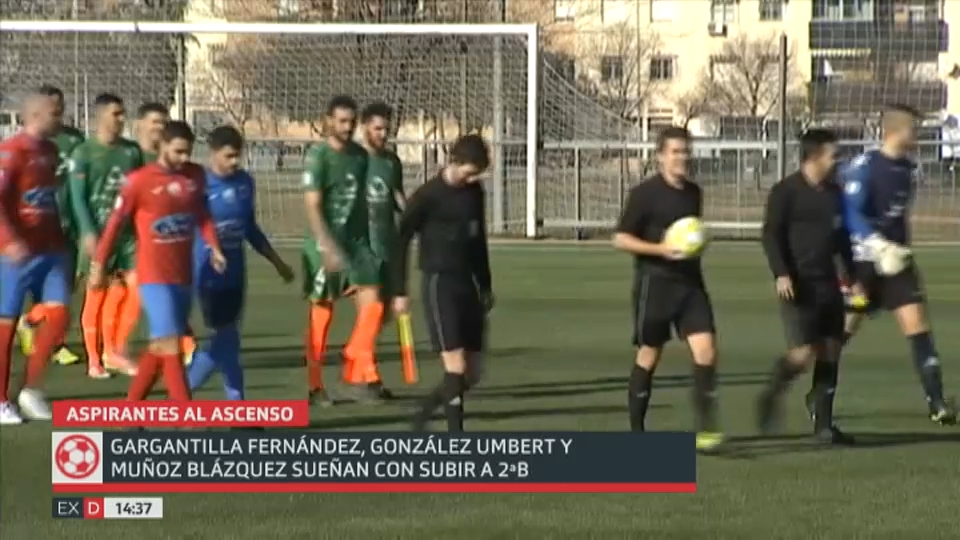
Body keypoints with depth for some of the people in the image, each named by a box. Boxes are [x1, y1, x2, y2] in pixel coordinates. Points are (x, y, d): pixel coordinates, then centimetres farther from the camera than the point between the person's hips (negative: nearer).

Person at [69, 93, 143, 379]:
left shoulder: (132, 151, 9)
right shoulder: (84, 153, -5)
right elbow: (78, 196, -8)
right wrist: (88, 232, -16)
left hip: (128, 230, 4)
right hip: (99, 232, -4)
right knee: (97, 294, 1)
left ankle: (114, 351, 9)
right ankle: (94, 360, 10)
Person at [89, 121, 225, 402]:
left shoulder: (196, 175, 4)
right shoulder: (139, 180, -11)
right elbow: (116, 223, -4)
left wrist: (214, 247, 1)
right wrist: (100, 264, 0)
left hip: (183, 275, 6)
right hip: (154, 276, -6)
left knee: (160, 347, 12)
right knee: (170, 345, -12)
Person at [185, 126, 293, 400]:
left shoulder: (245, 182, 5)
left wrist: (276, 261, 20)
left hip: (235, 274, 6)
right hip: (209, 276, -6)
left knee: (225, 338, 8)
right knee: (228, 339, -4)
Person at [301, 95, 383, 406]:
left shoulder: (360, 155, 9)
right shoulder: (318, 156, -11)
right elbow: (312, 207, -17)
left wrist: (366, 241, 16)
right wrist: (329, 248, -26)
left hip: (357, 241, 5)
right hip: (325, 244, -5)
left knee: (371, 303, -8)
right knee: (321, 314, 2)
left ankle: (356, 376, 0)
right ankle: (315, 386, 14)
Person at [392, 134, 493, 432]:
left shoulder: (475, 192, 8)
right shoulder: (427, 196, -11)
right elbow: (401, 242, -7)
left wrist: (486, 286, 22)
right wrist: (400, 292, -8)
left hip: (468, 283, 7)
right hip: (439, 284, -7)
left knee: (473, 373, 5)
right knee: (456, 369, -14)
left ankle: (423, 413, 26)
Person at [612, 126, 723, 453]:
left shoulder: (693, 192, 11)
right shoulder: (645, 193, -8)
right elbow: (620, 239, -10)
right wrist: (661, 249, -20)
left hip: (690, 282, 5)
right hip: (654, 282, -5)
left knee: (705, 350, -9)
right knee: (648, 356, 3)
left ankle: (706, 429, -8)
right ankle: (636, 432, 16)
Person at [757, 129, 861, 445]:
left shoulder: (834, 193, 13)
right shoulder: (786, 192, -8)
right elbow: (771, 234, -10)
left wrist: (852, 277, 20)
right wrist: (781, 274, -20)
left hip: (827, 283, 7)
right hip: (798, 285, -7)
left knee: (830, 352, 5)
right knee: (804, 353, -13)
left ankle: (823, 425, 10)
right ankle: (771, 396, 13)